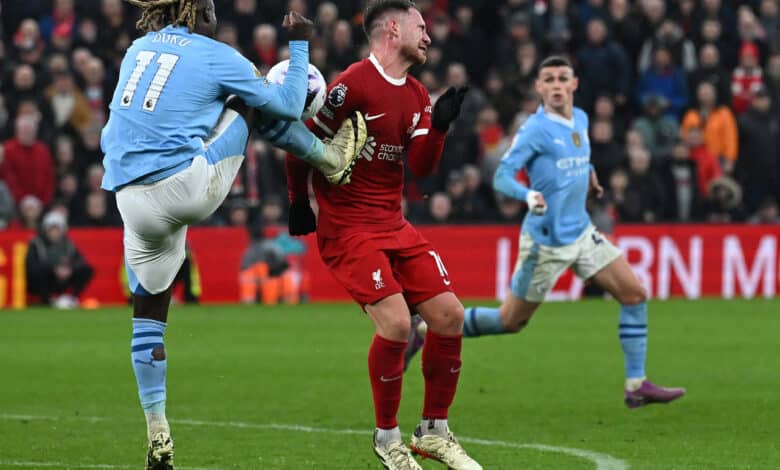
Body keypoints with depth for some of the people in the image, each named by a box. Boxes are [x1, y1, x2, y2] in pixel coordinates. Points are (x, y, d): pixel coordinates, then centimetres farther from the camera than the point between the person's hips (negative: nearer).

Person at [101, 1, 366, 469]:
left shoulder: (137, 50, 18)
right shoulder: (216, 56, 1)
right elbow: (289, 105, 9)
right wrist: (300, 45, 22)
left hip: (132, 199, 5)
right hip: (192, 187, -5)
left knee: (148, 313, 16)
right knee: (252, 100, 17)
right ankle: (333, 161, 30)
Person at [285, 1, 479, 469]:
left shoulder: (417, 95, 11)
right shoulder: (353, 85, -14)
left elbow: (422, 166, 6)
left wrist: (439, 125, -9)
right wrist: (300, 203, 0)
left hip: (393, 224, 8)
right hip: (346, 226, -8)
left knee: (449, 315, 0)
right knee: (396, 323, -20)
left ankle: (434, 432, 15)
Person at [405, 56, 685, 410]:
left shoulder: (580, 120, 8)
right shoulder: (536, 129, -16)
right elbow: (501, 177, -22)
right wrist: (528, 195, -40)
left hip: (581, 232, 7)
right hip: (546, 240, -7)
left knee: (634, 294, -3)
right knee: (511, 321, 2)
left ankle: (636, 386, 3)